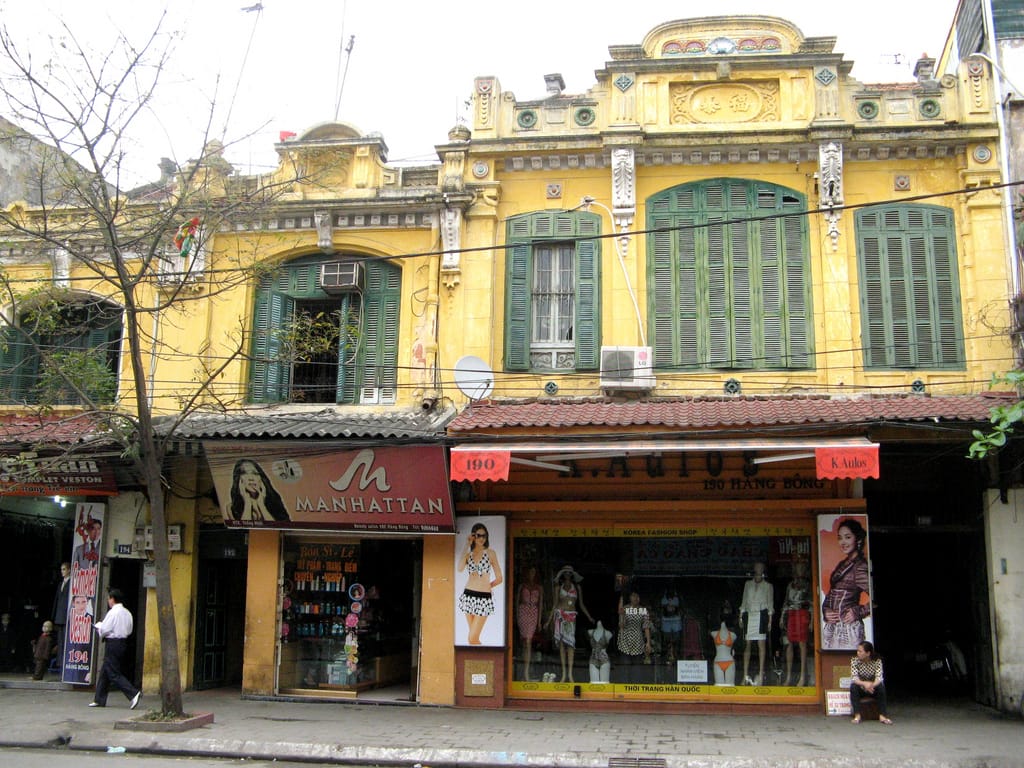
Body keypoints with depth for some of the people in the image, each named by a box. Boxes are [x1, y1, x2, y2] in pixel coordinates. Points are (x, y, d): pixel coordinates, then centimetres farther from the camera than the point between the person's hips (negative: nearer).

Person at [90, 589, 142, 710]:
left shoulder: (113, 613, -15)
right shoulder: (127, 613, 10)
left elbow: (104, 630, -18)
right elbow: (130, 630, 15)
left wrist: (98, 625, 5)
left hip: (113, 644, -9)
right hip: (123, 642, 9)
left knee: (114, 674, -6)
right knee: (104, 671, 17)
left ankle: (133, 693, -17)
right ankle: (99, 699, 23)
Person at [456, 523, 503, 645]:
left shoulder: (490, 553, 0)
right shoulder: (468, 554, 8)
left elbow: (499, 579, 3)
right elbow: (460, 568, -14)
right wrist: (467, 546, -9)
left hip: (484, 598, -4)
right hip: (469, 596, 4)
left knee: (473, 639, -9)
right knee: (473, 638, 8)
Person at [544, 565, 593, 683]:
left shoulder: (577, 587, 12)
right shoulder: (558, 587, 12)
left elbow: (581, 605, 14)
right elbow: (555, 604, 12)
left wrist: (589, 617, 7)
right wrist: (549, 620, 8)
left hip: (571, 616, 0)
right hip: (560, 614, 0)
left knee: (570, 642, -12)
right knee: (561, 642, -4)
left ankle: (570, 673, -13)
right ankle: (564, 674, 0)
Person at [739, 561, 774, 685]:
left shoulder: (768, 586, 9)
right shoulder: (748, 584, 16)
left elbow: (770, 603, 7)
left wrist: (770, 619, -2)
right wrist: (741, 616, 8)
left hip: (761, 615, -2)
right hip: (749, 615, 2)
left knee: (761, 643, -9)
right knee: (747, 644, -1)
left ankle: (761, 674, -7)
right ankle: (745, 674, 0)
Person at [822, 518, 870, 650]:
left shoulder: (860, 566, -11)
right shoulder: (842, 564, 15)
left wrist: (858, 612, -11)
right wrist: (825, 610, 2)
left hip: (848, 628, -8)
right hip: (831, 627, 8)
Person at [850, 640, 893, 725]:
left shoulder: (877, 661, -14)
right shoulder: (854, 660, -14)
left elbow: (879, 678, -25)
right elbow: (854, 678, -24)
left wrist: (872, 685, -47)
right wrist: (865, 684, -45)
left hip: (873, 688, 0)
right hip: (860, 689, 0)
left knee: (881, 687, -31)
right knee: (853, 687, -32)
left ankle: (882, 715, -26)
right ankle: (857, 715, -28)